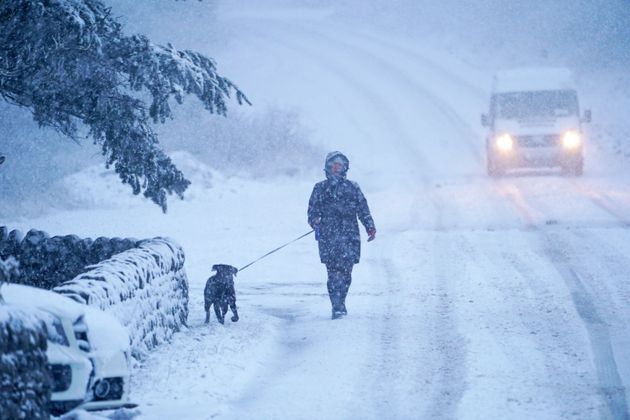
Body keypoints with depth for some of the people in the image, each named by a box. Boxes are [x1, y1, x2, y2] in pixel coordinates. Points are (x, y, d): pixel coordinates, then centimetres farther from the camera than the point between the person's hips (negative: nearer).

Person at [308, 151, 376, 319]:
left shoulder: (352, 187, 12)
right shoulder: (320, 188, 11)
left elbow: (363, 209, 14)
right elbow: (312, 210, 9)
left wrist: (370, 227, 3)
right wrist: (315, 221, -12)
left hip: (349, 235, 1)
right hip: (328, 236, -1)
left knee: (346, 271, -5)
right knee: (334, 271, -9)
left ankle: (340, 303, 12)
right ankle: (337, 307, -10)